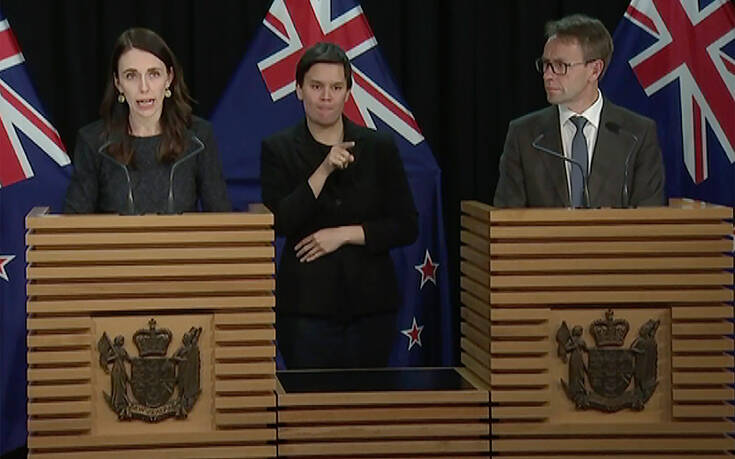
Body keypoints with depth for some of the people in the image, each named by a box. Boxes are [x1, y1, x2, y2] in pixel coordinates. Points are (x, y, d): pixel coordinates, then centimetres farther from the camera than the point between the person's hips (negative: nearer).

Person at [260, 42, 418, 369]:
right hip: (306, 304, -1)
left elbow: (407, 227, 4)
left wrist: (345, 234, -8)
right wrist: (323, 171, -15)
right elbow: (278, 224, -7)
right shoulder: (279, 150, 5)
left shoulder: (379, 148, 8)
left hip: (370, 302, 2)